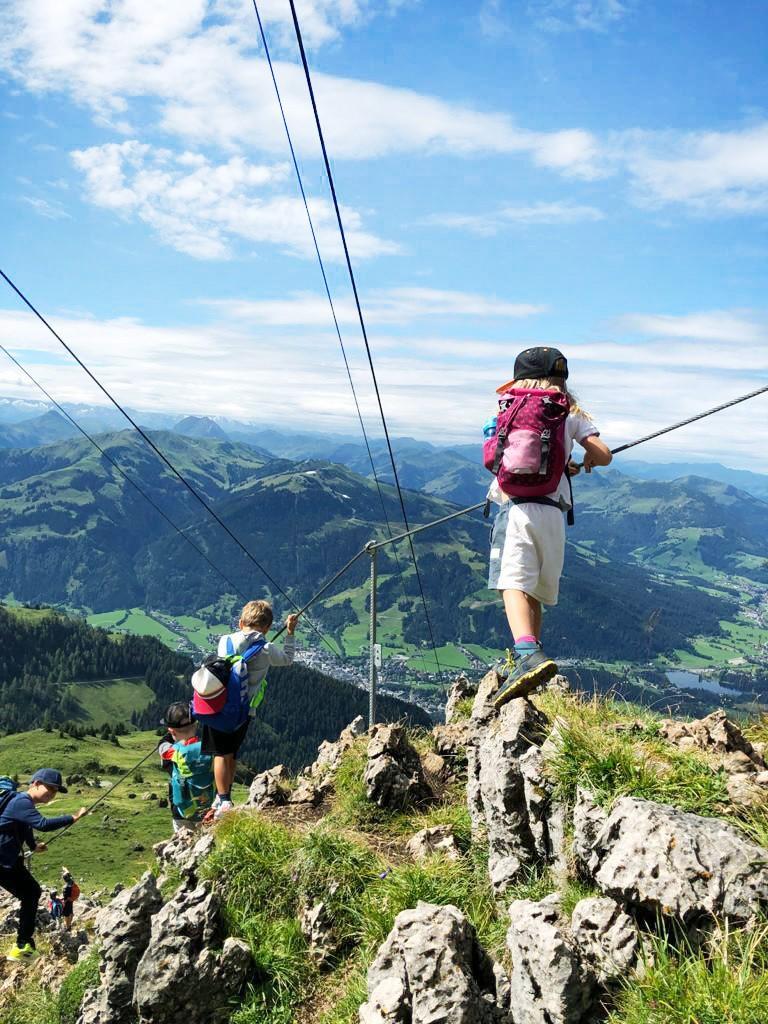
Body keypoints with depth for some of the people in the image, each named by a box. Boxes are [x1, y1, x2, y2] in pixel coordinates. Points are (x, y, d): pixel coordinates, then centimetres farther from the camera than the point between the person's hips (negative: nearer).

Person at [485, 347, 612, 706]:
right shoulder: (571, 413, 16)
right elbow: (604, 455, 6)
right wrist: (586, 460, 31)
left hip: (515, 506, -3)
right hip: (553, 511, 3)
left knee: (514, 585, -18)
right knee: (534, 591, 16)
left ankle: (528, 654, -39)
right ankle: (529, 655, 21)